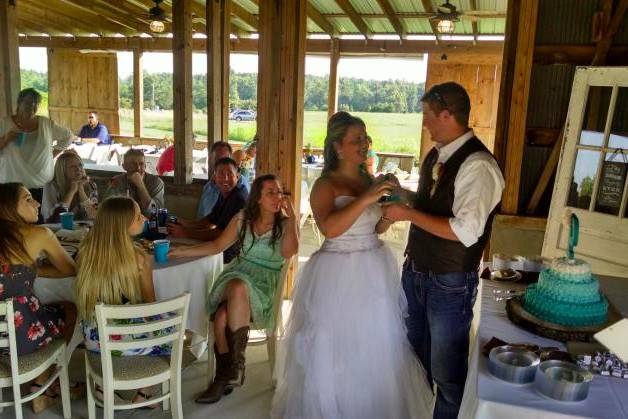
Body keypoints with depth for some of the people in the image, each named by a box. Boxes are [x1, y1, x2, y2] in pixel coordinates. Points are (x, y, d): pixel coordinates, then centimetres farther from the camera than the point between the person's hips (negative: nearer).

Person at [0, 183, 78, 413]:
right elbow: (71, 270, 6)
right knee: (70, 309, 23)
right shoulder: (39, 235, -8)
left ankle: (42, 388, 32)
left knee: (50, 309, 31)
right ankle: (42, 390, 30)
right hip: (21, 335, -5)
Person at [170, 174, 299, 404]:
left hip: (265, 281, -2)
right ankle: (226, 376, -6)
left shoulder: (286, 224, 2)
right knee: (221, 318, -27)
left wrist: (291, 215, -14)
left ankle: (235, 362, -20)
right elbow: (216, 246, 15)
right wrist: (181, 252, 7)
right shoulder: (242, 219, 9)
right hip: (238, 273, 3)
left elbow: (289, 252, -18)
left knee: (239, 288, -36)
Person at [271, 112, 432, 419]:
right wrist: (365, 199, -30)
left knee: (376, 343, 17)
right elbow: (330, 228, -27)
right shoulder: (325, 185, -12)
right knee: (336, 346, 8)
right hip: (339, 275, -6)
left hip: (374, 271, 6)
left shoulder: (369, 180, 7)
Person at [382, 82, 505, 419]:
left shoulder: (477, 165, -21)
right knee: (414, 359, 25)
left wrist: (408, 214, -23)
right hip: (415, 273, 8)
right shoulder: (434, 156, 6)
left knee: (447, 372, 10)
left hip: (449, 284, -8)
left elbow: (465, 231, -28)